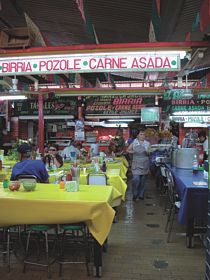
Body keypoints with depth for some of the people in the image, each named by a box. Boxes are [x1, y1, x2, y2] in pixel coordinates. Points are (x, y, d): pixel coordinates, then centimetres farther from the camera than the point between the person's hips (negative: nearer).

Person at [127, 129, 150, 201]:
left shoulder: (147, 143, 5)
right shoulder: (134, 142, 1)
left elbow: (149, 154, 5)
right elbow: (128, 150, 8)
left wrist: (146, 152, -16)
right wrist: (133, 152, -8)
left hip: (144, 164, 2)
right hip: (136, 163, -2)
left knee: (143, 180, 9)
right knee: (136, 179, -12)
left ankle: (141, 195, 24)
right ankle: (134, 194, 9)